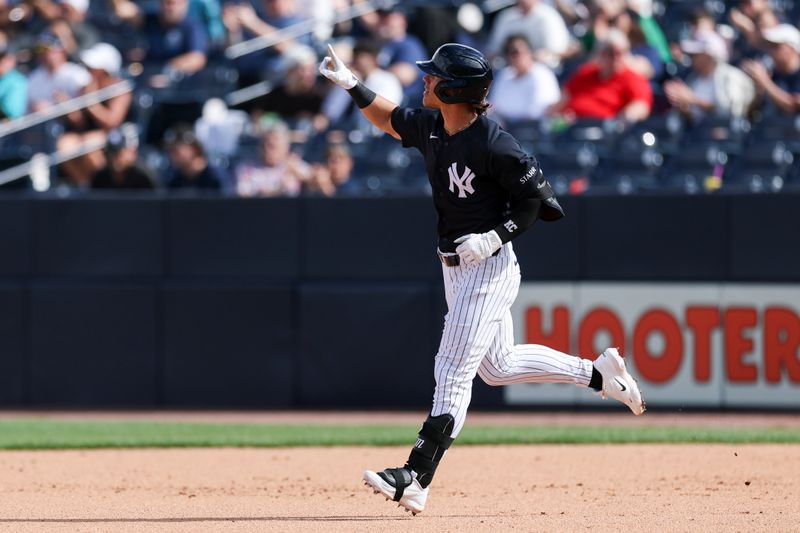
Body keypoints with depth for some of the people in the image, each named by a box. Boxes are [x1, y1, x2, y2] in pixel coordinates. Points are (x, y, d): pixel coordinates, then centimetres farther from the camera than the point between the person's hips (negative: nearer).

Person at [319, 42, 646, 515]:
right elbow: (389, 120, 22)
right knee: (498, 366, 20)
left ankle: (416, 481, -14)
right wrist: (350, 83, 11)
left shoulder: (493, 145, -23)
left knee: (453, 370, -11)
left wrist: (496, 237, -24)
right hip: (456, 268, 9)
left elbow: (537, 200, -16)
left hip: (489, 267, -9)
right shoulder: (429, 126, 1)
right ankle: (598, 373, 33)